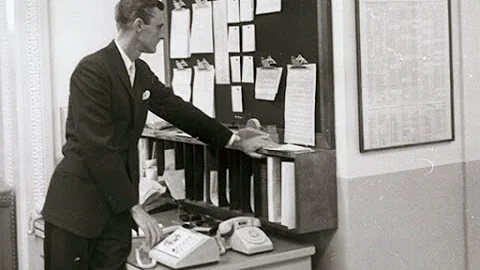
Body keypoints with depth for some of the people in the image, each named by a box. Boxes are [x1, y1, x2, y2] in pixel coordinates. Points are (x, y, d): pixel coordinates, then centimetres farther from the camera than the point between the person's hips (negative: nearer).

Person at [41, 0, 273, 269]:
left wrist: (236, 142, 21)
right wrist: (134, 207, -19)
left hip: (117, 205, 7)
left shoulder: (141, 72, 9)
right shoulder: (92, 70, -16)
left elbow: (178, 109, 19)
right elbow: (97, 146, -20)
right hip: (78, 204, -7)